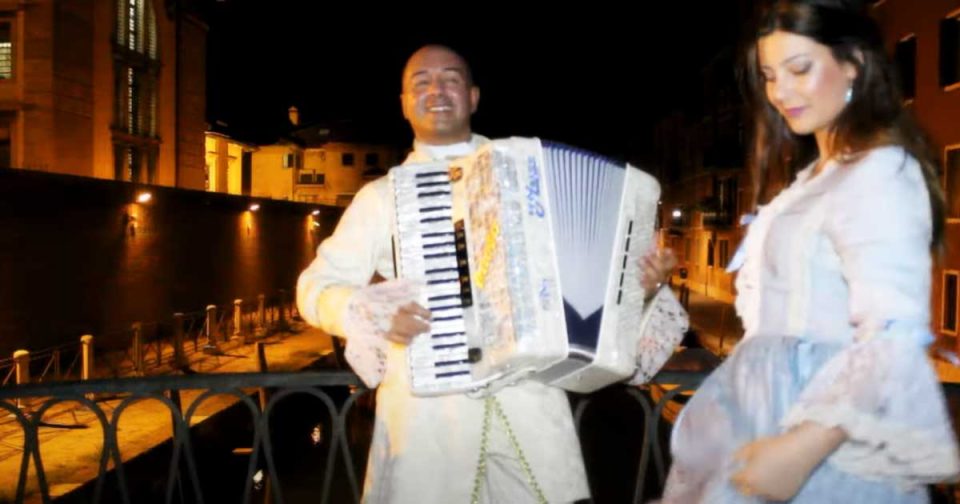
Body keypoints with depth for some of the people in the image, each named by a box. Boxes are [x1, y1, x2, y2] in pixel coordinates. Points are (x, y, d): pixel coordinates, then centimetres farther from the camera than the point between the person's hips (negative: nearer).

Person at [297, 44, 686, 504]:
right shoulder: (383, 195, 9)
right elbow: (316, 285, 8)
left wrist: (638, 280, 3)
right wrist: (372, 315, -12)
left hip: (528, 391, 2)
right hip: (427, 402, -1)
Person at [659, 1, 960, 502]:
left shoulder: (879, 171, -14)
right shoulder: (816, 176, 14)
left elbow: (894, 339, -24)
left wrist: (803, 448, -31)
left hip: (815, 420, -8)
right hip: (770, 411, 8)